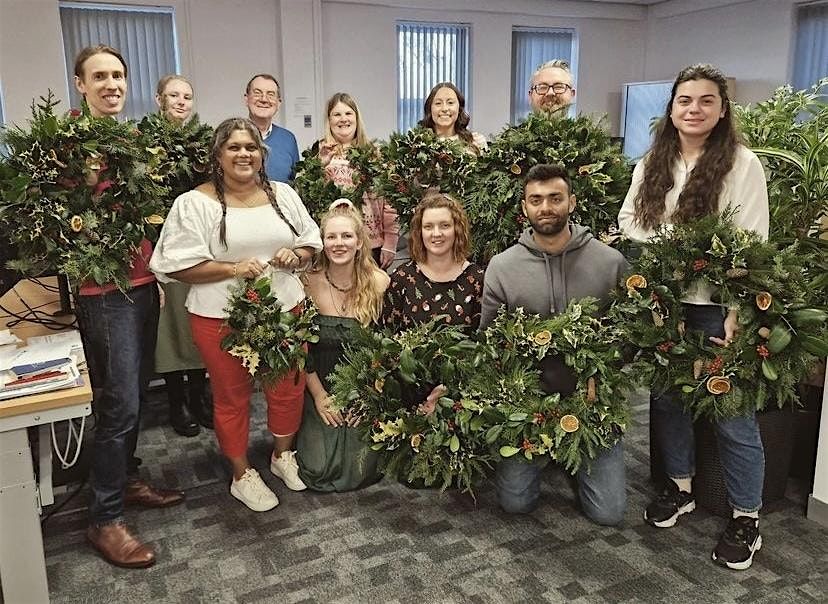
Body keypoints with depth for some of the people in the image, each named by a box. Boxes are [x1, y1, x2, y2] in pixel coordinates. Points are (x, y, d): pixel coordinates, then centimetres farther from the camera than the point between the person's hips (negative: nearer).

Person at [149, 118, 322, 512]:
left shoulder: (283, 194, 6)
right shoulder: (195, 203, -7)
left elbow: (312, 243, 13)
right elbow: (178, 266, -11)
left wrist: (295, 256, -9)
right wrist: (233, 268, -21)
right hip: (221, 317, -3)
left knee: (288, 388, 14)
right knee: (232, 397, 11)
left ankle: (283, 455, 40)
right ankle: (242, 475, 30)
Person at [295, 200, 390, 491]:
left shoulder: (379, 282, -9)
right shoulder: (309, 283, -9)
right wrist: (319, 396, -7)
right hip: (320, 388, 0)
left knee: (361, 469, -9)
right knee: (319, 469, -8)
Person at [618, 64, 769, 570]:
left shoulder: (742, 164, -7)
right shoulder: (652, 165, 9)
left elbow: (752, 243, -11)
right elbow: (629, 221, 12)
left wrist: (738, 311, -18)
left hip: (716, 305, -5)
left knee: (731, 412, 1)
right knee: (667, 396, 14)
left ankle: (746, 515, 19)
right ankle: (680, 487, 34)